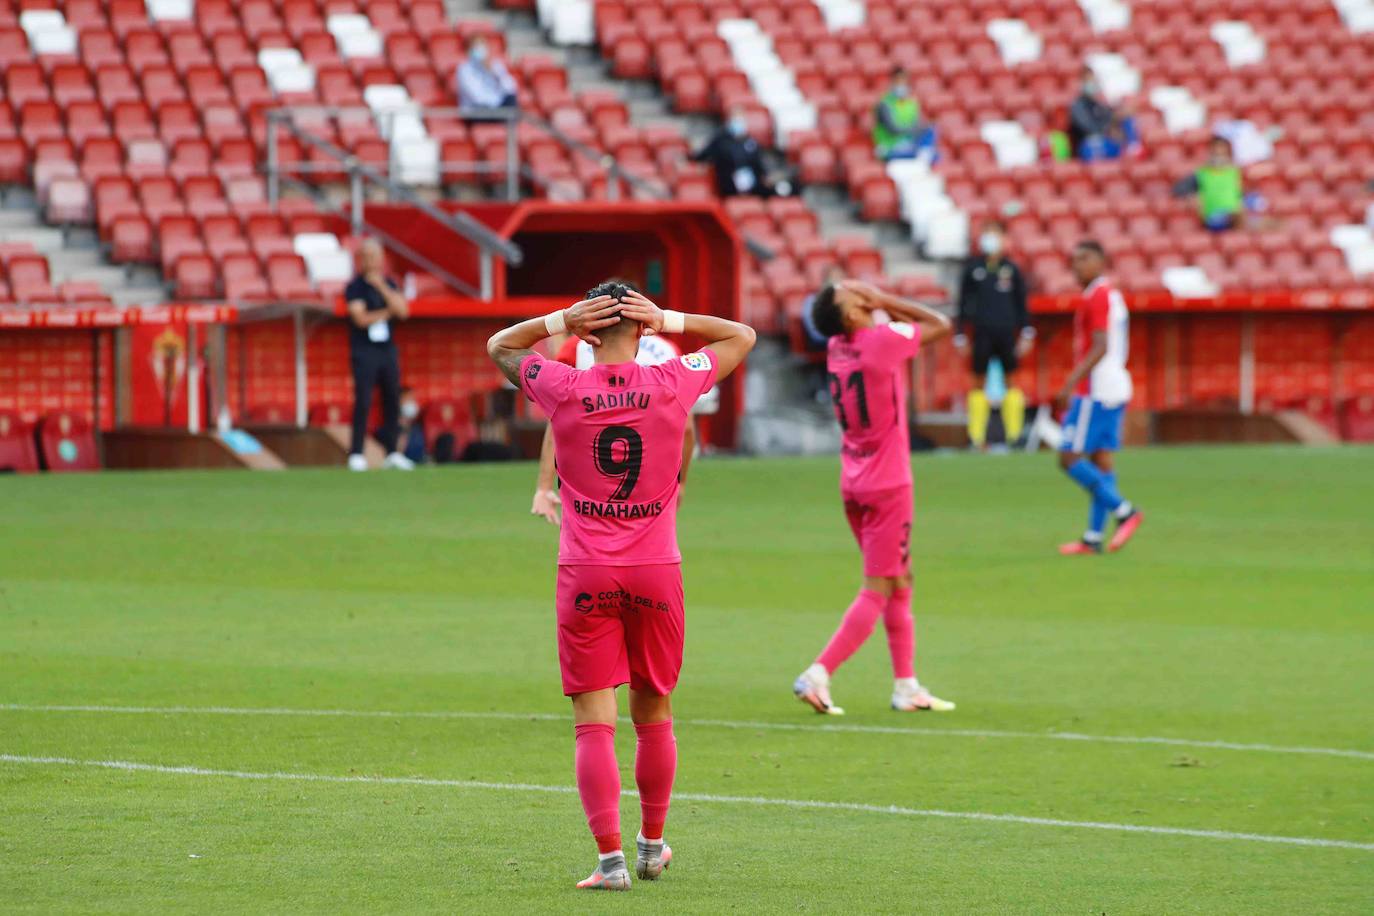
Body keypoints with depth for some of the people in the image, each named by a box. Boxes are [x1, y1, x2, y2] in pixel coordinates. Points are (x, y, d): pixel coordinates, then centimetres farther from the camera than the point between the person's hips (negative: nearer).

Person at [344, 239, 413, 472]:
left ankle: (392, 453, 12)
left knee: (392, 400, 4)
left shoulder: (389, 284, 12)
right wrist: (388, 312, -3)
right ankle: (356, 454, -10)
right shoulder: (355, 286, -2)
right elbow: (361, 318, -13)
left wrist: (381, 287, -10)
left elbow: (403, 311, -3)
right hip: (364, 351, -5)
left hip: (387, 350, 5)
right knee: (363, 402, -11)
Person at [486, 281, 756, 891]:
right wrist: (670, 321, 2)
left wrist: (561, 321, 2)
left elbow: (499, 346, 15)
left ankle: (610, 858, -12)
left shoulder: (563, 390, -4)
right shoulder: (672, 385, -2)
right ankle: (651, 845, 28)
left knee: (593, 722, -3)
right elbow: (741, 337, 14)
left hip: (585, 577, -1)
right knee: (653, 715, 16)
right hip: (657, 571, 1)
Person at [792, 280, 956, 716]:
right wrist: (883, 301, -3)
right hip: (887, 484, -8)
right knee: (878, 590, -6)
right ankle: (818, 675, -16)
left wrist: (879, 304, 5)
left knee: (900, 583, 17)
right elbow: (940, 324, -3)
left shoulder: (838, 347, 4)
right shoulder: (883, 340, -17)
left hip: (853, 483, 8)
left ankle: (906, 685, 20)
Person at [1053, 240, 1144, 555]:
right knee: (1101, 460, 7)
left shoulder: (1097, 297, -12)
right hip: (1116, 386, 10)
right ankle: (1093, 538, 6)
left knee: (1070, 458, -8)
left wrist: (1071, 383, -23)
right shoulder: (1113, 295, 18)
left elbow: (1100, 348, -20)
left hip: (1094, 391, -10)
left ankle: (1124, 511, -12)